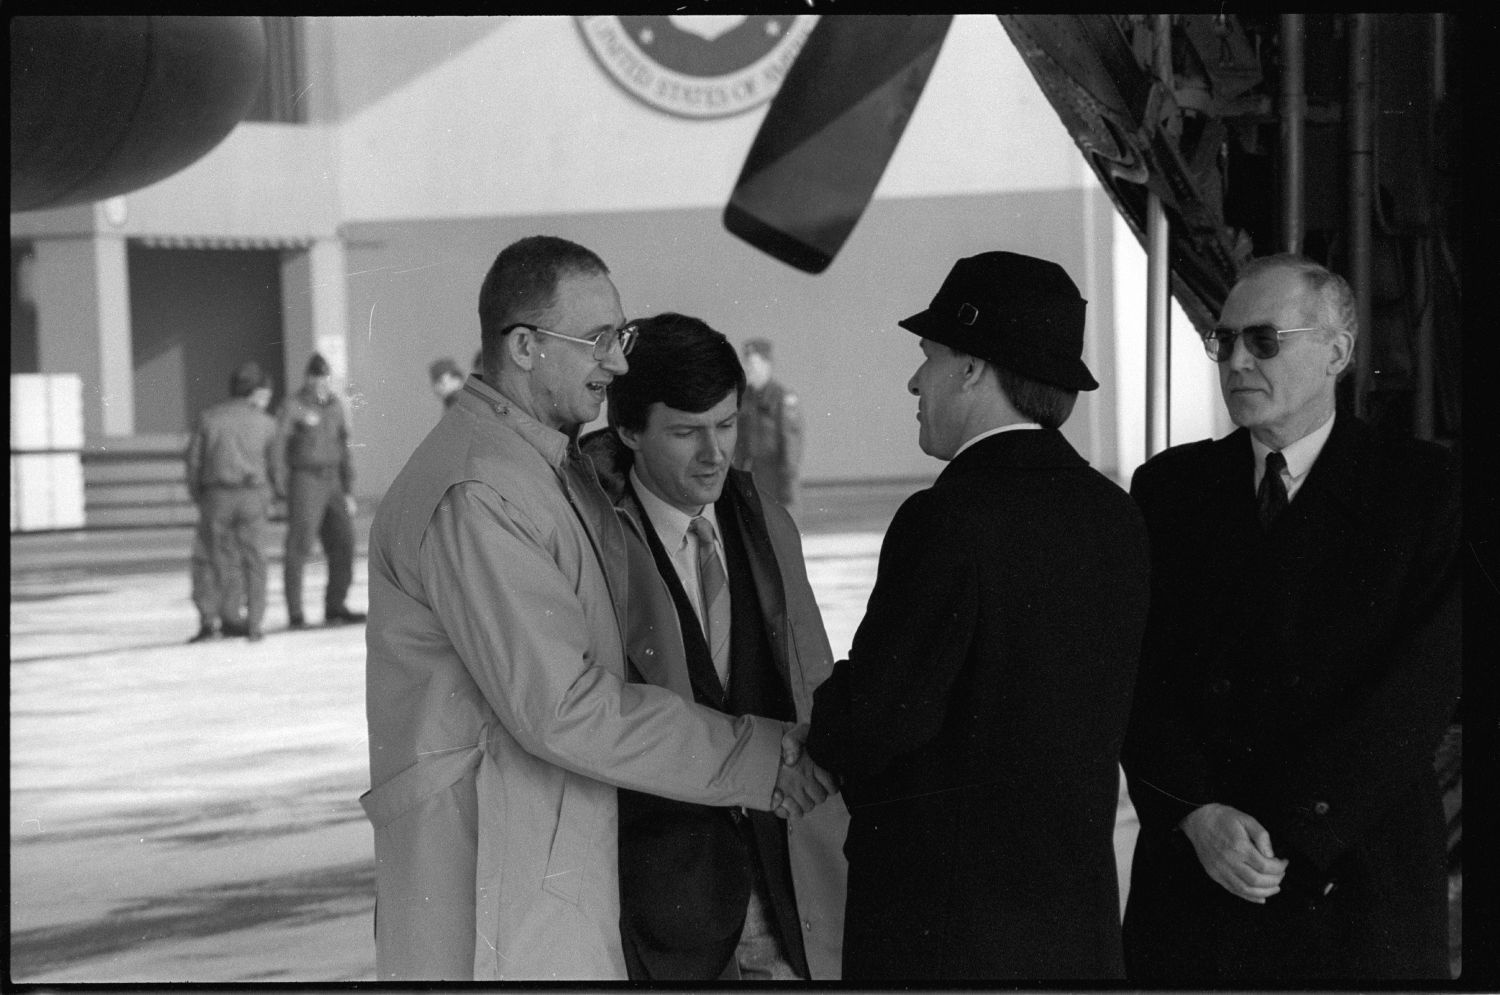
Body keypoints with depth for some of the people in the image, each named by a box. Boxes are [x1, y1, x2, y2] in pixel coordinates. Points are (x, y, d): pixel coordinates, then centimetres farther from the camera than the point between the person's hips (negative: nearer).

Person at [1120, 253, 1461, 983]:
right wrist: (1199, 814, -14)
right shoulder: (1170, 488, 10)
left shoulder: (1425, 490, -1)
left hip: (1352, 892, -2)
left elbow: (1418, 691, -9)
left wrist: (1288, 834, -15)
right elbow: (1137, 675, 2)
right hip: (1186, 884, 2)